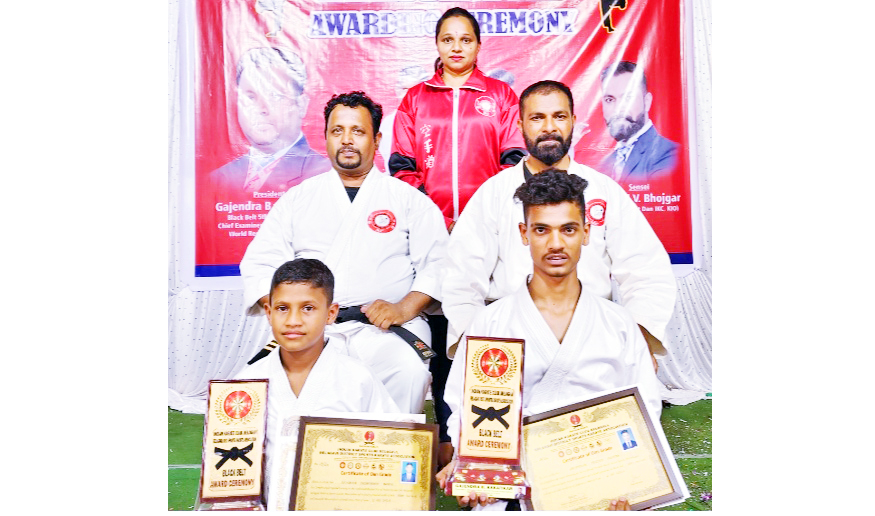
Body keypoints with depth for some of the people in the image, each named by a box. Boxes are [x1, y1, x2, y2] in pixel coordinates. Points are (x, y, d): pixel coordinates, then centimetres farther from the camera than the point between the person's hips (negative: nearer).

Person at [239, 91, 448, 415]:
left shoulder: (409, 199, 14)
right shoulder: (298, 198, 19)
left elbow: (438, 264, 5)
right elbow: (259, 264, 14)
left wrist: (405, 307, -12)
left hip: (383, 328, -1)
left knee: (409, 372, -32)